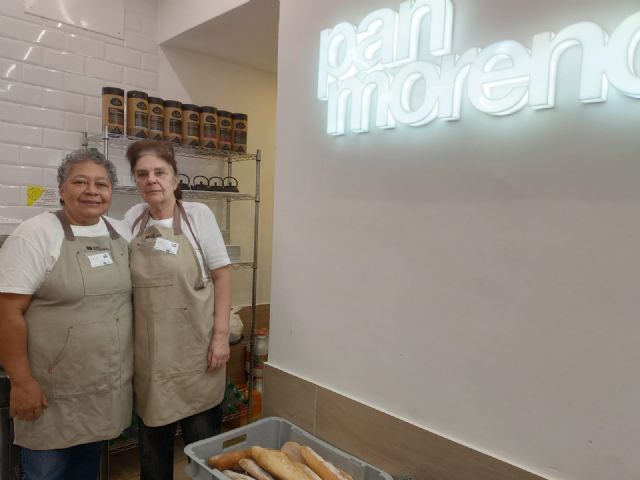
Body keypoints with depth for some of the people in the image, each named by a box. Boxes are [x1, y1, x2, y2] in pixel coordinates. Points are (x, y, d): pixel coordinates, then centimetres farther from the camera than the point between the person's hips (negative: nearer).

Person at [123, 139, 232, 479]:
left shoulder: (198, 215, -6)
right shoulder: (133, 218, 3)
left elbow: (221, 275, -6)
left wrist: (221, 334, -11)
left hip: (194, 349, -3)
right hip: (148, 353, 3)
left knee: (203, 443, 10)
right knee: (152, 444, 17)